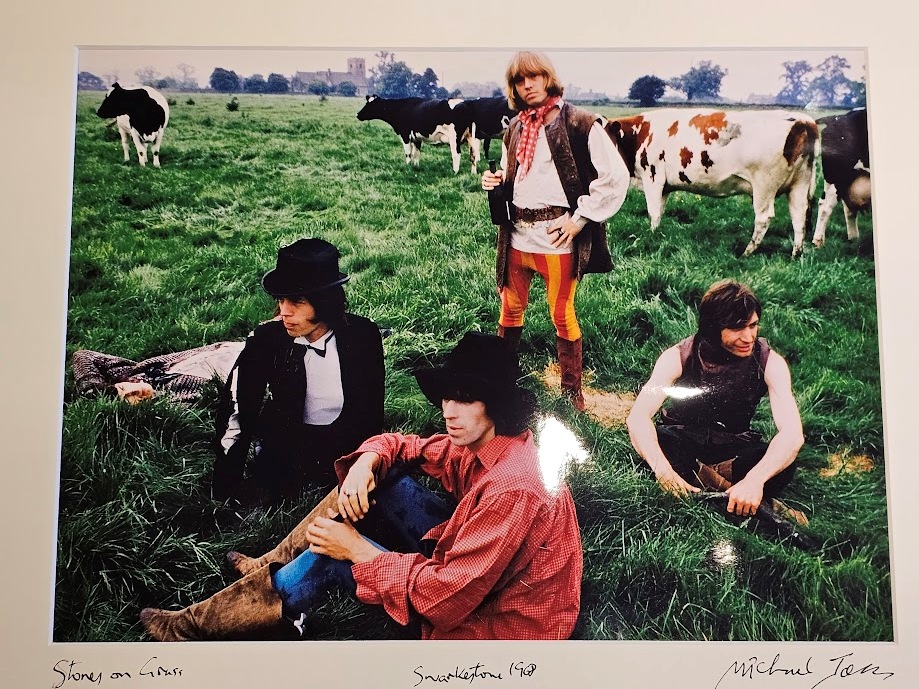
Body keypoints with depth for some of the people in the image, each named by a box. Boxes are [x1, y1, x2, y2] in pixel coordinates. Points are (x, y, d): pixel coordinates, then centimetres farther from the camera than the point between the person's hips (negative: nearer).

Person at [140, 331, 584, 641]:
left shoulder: (511, 488, -32)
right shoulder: (480, 443, -5)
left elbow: (444, 598, -31)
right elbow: (398, 446, 7)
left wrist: (356, 548, -21)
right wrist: (366, 464, -17)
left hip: (487, 623, -8)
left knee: (330, 559, -11)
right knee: (383, 475, -2)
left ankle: (195, 625, 9)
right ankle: (274, 568, 10)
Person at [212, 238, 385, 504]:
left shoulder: (363, 336, -11)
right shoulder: (266, 340, -10)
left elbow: (369, 418, -8)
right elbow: (236, 417, -12)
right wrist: (225, 493, -20)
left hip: (347, 447, 1)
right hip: (284, 452, 0)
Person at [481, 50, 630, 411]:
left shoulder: (578, 123, -6)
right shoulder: (514, 128, 13)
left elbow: (616, 177, -9)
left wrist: (579, 219, -11)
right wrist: (494, 183, 2)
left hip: (556, 236, -5)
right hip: (516, 235, 6)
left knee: (562, 315, 3)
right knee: (510, 309, 13)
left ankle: (572, 394, 18)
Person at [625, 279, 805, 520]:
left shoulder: (769, 362, -16)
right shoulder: (679, 357, -18)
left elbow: (793, 433, -28)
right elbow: (637, 417, -30)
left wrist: (755, 479, -46)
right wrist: (664, 471, -48)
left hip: (733, 449, 1)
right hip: (681, 442, 0)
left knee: (783, 467, -31)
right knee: (650, 443, -35)